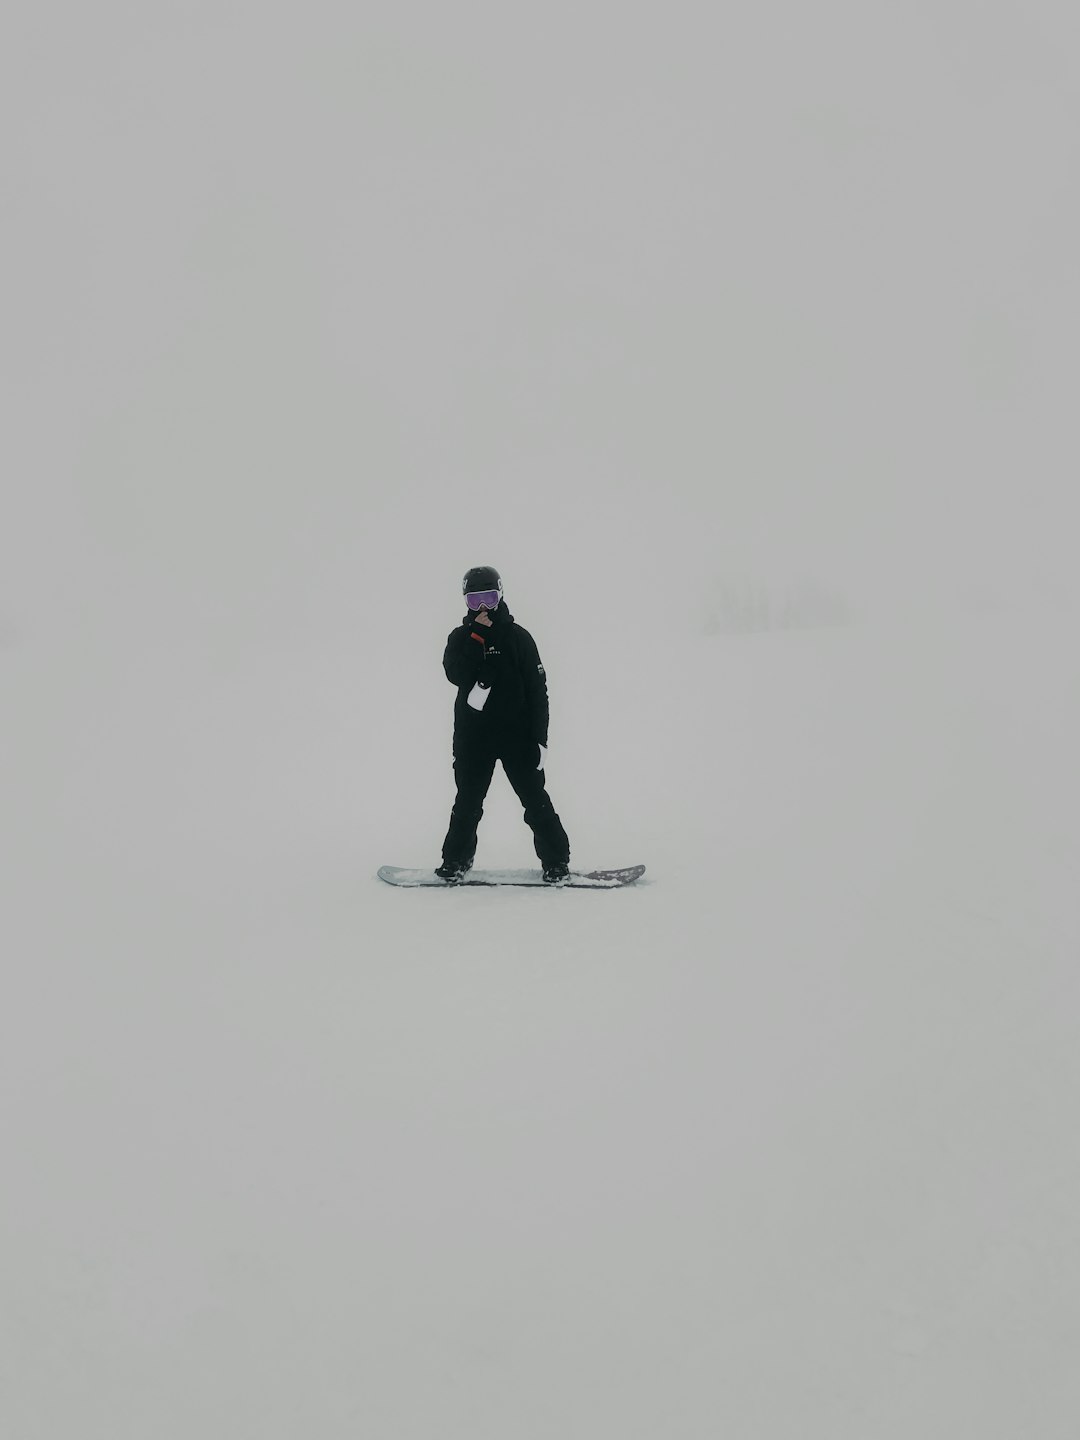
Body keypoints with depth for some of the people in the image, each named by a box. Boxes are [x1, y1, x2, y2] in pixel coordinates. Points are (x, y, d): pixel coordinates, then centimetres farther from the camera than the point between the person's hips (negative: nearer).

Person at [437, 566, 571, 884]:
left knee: (535, 799, 0)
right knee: (467, 802, 9)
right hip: (473, 736, 2)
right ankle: (456, 861, 21)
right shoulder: (460, 637, 6)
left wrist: (540, 737, -7)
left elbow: (537, 689, -1)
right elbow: (456, 675, -13)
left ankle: (556, 861, 8)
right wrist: (477, 637, -17)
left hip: (516, 734, -2)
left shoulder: (518, 637, 0)